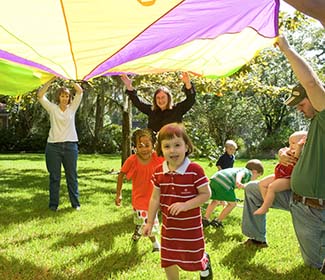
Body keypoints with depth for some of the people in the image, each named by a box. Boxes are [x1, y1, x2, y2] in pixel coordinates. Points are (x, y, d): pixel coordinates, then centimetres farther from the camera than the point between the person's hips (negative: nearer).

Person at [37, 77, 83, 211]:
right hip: (53, 146, -1)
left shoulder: (72, 108, 9)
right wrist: (52, 79, -4)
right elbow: (40, 95, -2)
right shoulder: (52, 108, 6)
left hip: (71, 145, 1)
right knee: (54, 177, 5)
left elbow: (80, 91, 2)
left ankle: (75, 203, 13)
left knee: (72, 176, 6)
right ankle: (53, 204, 12)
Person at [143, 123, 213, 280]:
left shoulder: (195, 170, -21)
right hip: (168, 226, 4)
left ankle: (205, 263, 50)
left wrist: (185, 205, -27)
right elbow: (155, 199, 2)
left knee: (194, 259, 15)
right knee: (168, 261, 15)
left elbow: (206, 194, -16)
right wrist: (150, 222, 5)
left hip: (191, 227, -4)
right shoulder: (159, 172, -7)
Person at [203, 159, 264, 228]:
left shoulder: (238, 169, 36)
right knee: (232, 204, 12)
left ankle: (205, 219, 27)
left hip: (214, 179, 8)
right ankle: (217, 221, 16)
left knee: (215, 200, 30)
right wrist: (238, 182, -32)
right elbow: (240, 174, -12)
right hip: (224, 183, -8)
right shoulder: (248, 172, 13)